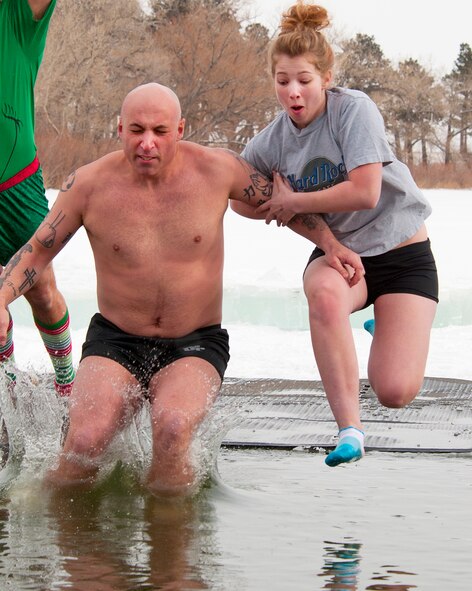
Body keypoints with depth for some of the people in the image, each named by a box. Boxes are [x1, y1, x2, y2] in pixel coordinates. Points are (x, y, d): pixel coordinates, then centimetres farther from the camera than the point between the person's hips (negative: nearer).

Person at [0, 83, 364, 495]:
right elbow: (37, 250, 6)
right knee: (85, 441, -27)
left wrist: (331, 243, 2)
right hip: (115, 341, 1)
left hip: (195, 344, 0)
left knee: (173, 427, -34)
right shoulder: (90, 184, -6)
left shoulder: (216, 170, -6)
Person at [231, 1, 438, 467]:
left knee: (396, 392, -16)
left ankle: (383, 330, 23)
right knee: (324, 291, -39)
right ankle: (349, 429, -29)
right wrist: (276, 209, -6)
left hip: (401, 252, -3)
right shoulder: (271, 142, -5)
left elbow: (365, 193, -28)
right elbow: (238, 198, 14)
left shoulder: (354, 110, -19)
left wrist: (293, 203, -17)